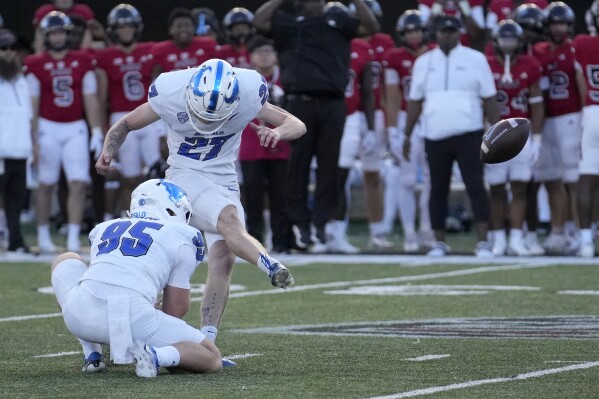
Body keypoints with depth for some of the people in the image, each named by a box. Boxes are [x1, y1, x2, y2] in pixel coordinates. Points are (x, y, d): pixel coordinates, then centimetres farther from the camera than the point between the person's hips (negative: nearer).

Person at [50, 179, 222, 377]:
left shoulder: (105, 228, 27)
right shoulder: (181, 238, 14)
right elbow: (175, 310, 16)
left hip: (81, 317, 4)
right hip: (134, 319, -3)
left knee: (66, 261, 38)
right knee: (212, 359, 15)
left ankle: (92, 355, 24)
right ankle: (154, 355, -15)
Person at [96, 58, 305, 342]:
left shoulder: (248, 94, -15)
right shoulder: (170, 94, -18)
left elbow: (297, 125, -7)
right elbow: (125, 125, -2)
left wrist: (277, 131, -30)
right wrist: (108, 153, -20)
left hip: (225, 181, 2)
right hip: (186, 177, -2)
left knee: (223, 261, -10)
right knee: (229, 221, -32)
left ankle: (206, 340, -9)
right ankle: (272, 267, -42)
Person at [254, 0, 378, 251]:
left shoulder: (339, 23, 19)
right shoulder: (288, 22, 12)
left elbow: (371, 27, 12)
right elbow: (259, 21, -1)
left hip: (333, 105, 2)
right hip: (301, 102, -2)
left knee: (329, 165, 2)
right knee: (299, 162, 1)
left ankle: (321, 222, 9)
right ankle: (299, 220, 10)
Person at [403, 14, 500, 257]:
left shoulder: (475, 60, 2)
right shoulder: (424, 62, 10)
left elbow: (489, 99, 3)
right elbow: (415, 101, 15)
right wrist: (407, 135, 12)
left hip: (468, 135, -3)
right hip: (435, 137, 3)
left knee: (475, 186, -9)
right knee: (438, 190, 7)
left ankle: (483, 242, -9)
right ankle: (440, 242, 16)